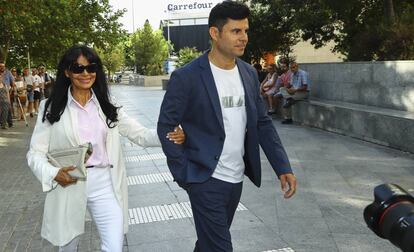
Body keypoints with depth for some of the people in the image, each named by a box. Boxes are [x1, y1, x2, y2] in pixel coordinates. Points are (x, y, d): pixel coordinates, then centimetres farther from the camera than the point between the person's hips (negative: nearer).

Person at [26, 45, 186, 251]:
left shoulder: (106, 104, 4)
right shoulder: (51, 108, -3)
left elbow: (139, 134, -1)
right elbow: (35, 153, -4)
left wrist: (170, 135, -20)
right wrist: (53, 173, -24)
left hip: (105, 185, 1)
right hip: (68, 186, -1)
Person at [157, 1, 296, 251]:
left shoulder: (249, 73, 5)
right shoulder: (187, 77, -14)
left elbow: (262, 123, 8)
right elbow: (166, 126, -9)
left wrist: (283, 167, 0)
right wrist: (183, 173, -12)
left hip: (236, 179, 6)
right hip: (206, 180, -6)